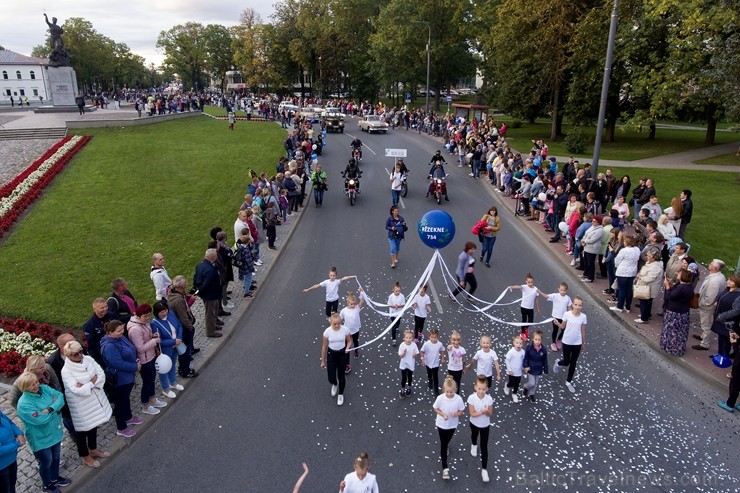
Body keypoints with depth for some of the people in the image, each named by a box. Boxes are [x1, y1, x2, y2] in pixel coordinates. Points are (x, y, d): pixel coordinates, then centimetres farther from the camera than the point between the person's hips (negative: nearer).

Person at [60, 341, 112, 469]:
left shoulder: (89, 359, -6)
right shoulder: (66, 371, -22)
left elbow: (101, 375, -7)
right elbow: (77, 390, -28)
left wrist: (86, 384, -19)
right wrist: (92, 383, -18)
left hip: (95, 399, 6)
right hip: (80, 405, -6)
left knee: (94, 424, 23)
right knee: (82, 429, 13)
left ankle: (93, 449, 46)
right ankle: (85, 456, 34)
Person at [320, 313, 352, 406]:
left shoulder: (345, 329, -18)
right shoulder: (327, 332, -18)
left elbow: (349, 341, 0)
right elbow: (324, 347, -5)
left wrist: (348, 348, -22)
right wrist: (323, 361, 2)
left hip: (342, 353, 0)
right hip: (331, 354, 0)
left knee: (341, 376, 10)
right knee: (331, 378, 2)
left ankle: (341, 394, 38)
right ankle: (334, 384, 42)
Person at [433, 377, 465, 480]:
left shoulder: (458, 399, -23)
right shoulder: (440, 398, -24)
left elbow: (461, 411, -10)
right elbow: (435, 409, -9)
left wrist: (456, 414, -32)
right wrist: (443, 414, -25)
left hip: (452, 425, 2)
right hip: (441, 424, -1)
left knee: (447, 441, 27)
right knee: (443, 445, 2)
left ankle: (446, 446, 64)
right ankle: (445, 468, 10)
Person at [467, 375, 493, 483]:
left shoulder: (489, 399, -27)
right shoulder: (471, 398, -29)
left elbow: (490, 414, -16)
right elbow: (472, 414, -25)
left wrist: (486, 411, -38)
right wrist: (482, 411, -39)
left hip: (485, 425, -1)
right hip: (474, 423, 1)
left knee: (484, 447, 3)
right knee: (474, 435, 33)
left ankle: (484, 469, 16)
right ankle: (474, 445, 68)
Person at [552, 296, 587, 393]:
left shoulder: (583, 317, -9)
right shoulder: (567, 314, -14)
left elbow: (583, 330, 2)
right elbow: (563, 326, -1)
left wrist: (583, 343, 9)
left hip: (577, 343, 2)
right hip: (567, 342, -2)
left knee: (573, 363, 12)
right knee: (566, 362, 9)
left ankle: (568, 382, 30)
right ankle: (558, 363, 46)